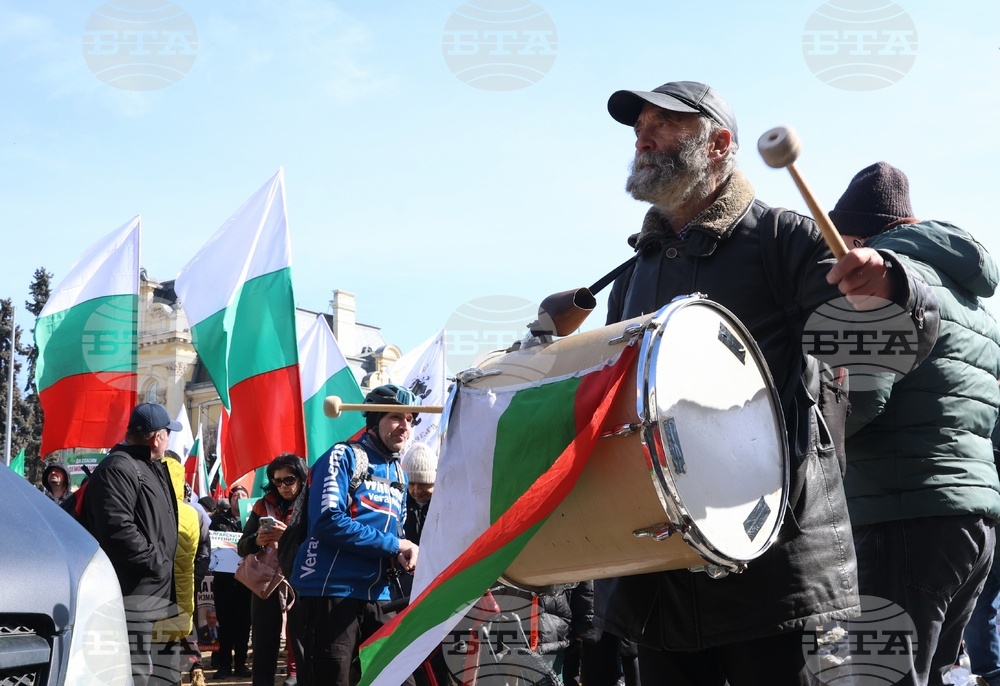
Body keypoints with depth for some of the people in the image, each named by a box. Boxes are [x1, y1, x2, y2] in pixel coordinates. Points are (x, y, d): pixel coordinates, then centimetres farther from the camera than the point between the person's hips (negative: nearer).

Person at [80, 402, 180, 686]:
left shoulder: (150, 468, 20)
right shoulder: (119, 468, -15)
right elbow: (118, 530, -27)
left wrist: (164, 564, 19)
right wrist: (160, 564, -19)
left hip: (148, 593, 11)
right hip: (131, 595, -11)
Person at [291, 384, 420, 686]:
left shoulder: (399, 474, 20)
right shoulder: (343, 457, -4)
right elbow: (328, 521, -18)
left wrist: (406, 554, -2)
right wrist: (394, 546, -13)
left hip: (377, 598, 7)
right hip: (333, 592, -7)